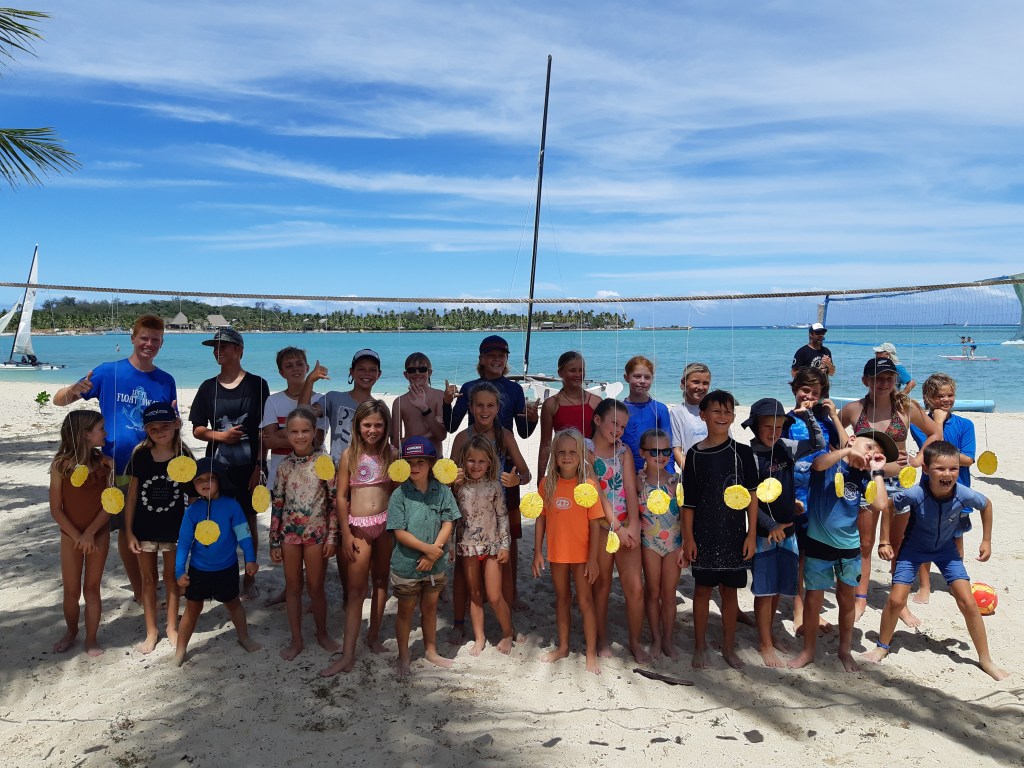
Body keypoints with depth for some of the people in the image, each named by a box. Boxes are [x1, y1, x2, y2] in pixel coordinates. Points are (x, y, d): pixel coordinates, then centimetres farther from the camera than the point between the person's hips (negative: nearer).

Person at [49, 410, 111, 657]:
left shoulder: (105, 463, -7)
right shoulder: (61, 465, -12)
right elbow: (56, 509, -9)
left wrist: (90, 533, -14)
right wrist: (77, 536, -12)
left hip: (99, 534, 1)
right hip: (71, 536, -1)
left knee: (92, 588, 8)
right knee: (71, 591, 10)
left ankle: (91, 637, 21)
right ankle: (71, 632, 33)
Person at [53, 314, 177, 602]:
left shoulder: (166, 381, 4)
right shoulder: (108, 372, -4)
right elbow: (58, 400, -2)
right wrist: (74, 390, -25)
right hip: (118, 469, -2)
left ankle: (149, 590, 24)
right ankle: (140, 591, 21)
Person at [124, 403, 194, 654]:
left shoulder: (184, 455, -10)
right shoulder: (140, 455, -7)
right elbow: (132, 495, -2)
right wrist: (129, 531, -3)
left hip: (174, 528, -1)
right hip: (145, 528, 1)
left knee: (171, 576, 12)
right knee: (148, 579, 12)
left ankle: (172, 628, 28)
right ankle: (151, 631, 26)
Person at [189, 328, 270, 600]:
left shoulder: (257, 384, -2)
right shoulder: (208, 387, 7)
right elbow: (197, 429, 10)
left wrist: (259, 465, -9)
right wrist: (220, 435, -10)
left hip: (249, 467, -2)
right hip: (218, 467, 3)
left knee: (249, 521, 4)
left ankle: (249, 579, 16)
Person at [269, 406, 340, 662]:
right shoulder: (284, 467, 0)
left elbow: (334, 502, -6)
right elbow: (277, 506, 4)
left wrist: (332, 537, -8)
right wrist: (274, 542, 3)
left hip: (317, 534, -2)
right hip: (290, 534, 3)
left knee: (316, 588, 8)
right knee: (293, 587, 11)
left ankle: (322, 633, 28)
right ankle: (296, 640, 23)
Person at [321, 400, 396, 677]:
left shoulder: (390, 454, 3)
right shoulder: (350, 455, -5)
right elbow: (341, 496, -4)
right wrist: (346, 534, -7)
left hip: (385, 523, 3)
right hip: (358, 526, -3)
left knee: (381, 581, 13)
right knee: (356, 588, -2)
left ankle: (373, 636, 30)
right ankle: (348, 654, 1)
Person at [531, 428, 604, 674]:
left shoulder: (588, 484, -13)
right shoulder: (547, 483, -5)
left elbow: (595, 524, -11)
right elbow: (541, 518, 1)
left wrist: (593, 558, -12)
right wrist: (538, 552, 1)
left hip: (581, 553, -3)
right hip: (557, 552, 3)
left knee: (585, 601, 5)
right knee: (562, 598, 19)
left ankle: (591, 654, 17)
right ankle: (563, 646, 34)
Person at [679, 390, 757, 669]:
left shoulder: (742, 453, -1)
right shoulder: (695, 454, -3)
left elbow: (751, 495, 0)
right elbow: (688, 501, -1)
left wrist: (752, 534, -4)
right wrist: (688, 538, -4)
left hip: (734, 533, 1)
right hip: (703, 534, 0)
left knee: (729, 590, 10)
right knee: (702, 589, 8)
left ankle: (729, 647, 26)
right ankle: (700, 646, 22)